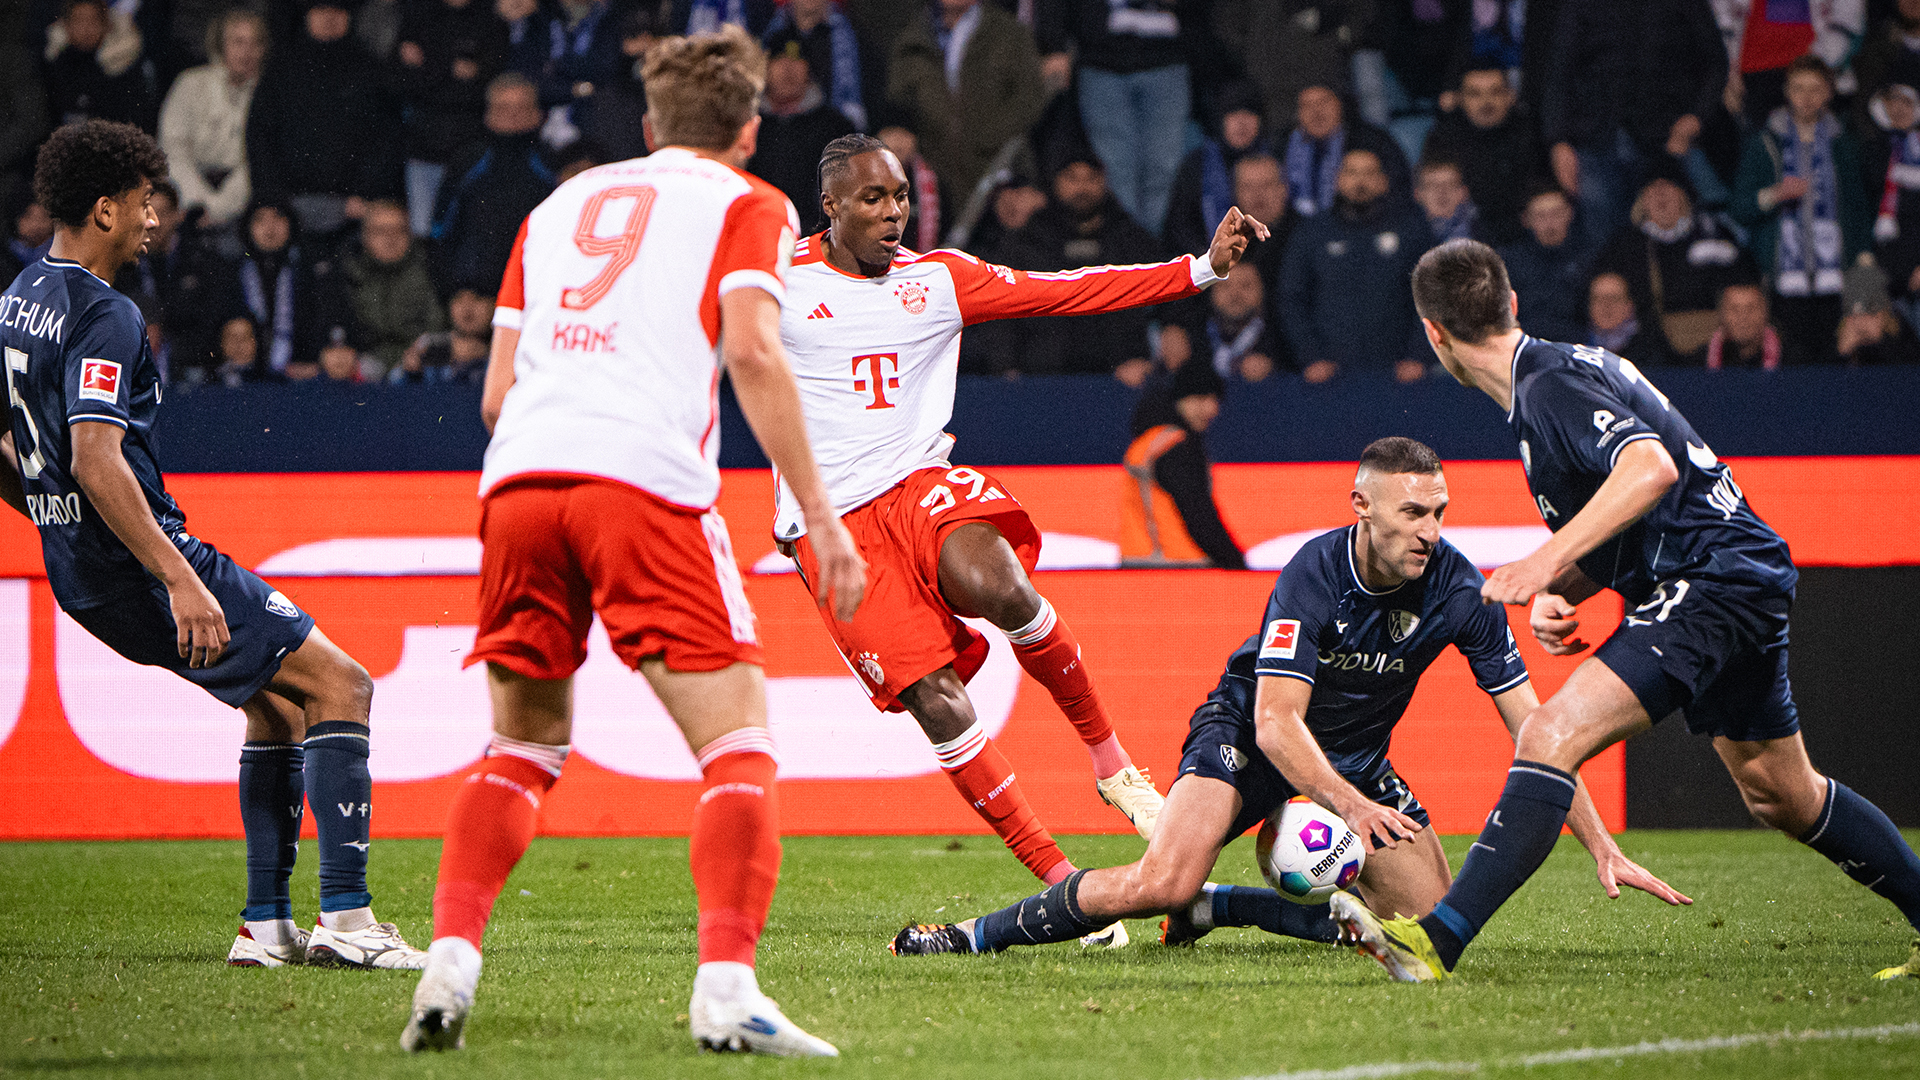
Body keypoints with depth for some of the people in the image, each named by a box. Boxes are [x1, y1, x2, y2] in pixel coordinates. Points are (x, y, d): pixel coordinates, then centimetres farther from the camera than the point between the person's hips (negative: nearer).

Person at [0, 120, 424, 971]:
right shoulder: (104, 317, -17)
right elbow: (96, 460, -27)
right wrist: (179, 579, -29)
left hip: (80, 572, 10)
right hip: (140, 563, -10)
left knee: (278, 700, 20)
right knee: (337, 682, -6)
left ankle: (265, 924, 16)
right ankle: (345, 917, -14)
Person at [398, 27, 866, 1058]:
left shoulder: (561, 205, 29)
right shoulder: (745, 205, 15)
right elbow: (752, 351, -3)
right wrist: (820, 516, -3)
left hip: (519, 474, 5)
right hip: (645, 478, -5)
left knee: (522, 741, 20)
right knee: (737, 739, -2)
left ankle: (449, 961, 4)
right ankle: (725, 987, -19)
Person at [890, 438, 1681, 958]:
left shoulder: (1456, 589, -18)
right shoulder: (1314, 574, -28)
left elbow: (1531, 727, -14)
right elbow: (1277, 722, -31)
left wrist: (1602, 848, -19)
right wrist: (1349, 805, -48)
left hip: (1357, 754, 5)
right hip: (1251, 733, -5)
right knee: (1162, 885, -27)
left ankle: (1213, 908, 5)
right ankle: (986, 933, -7)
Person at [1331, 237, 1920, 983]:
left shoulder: (1551, 387, -15)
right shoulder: (1550, 377, 16)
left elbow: (1652, 468, -33)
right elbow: (1606, 547, 23)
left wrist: (1546, 563, -35)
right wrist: (1557, 596, 3)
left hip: (1718, 580, -11)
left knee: (1553, 734, -22)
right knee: (1784, 798, 23)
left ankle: (1436, 942, -31)